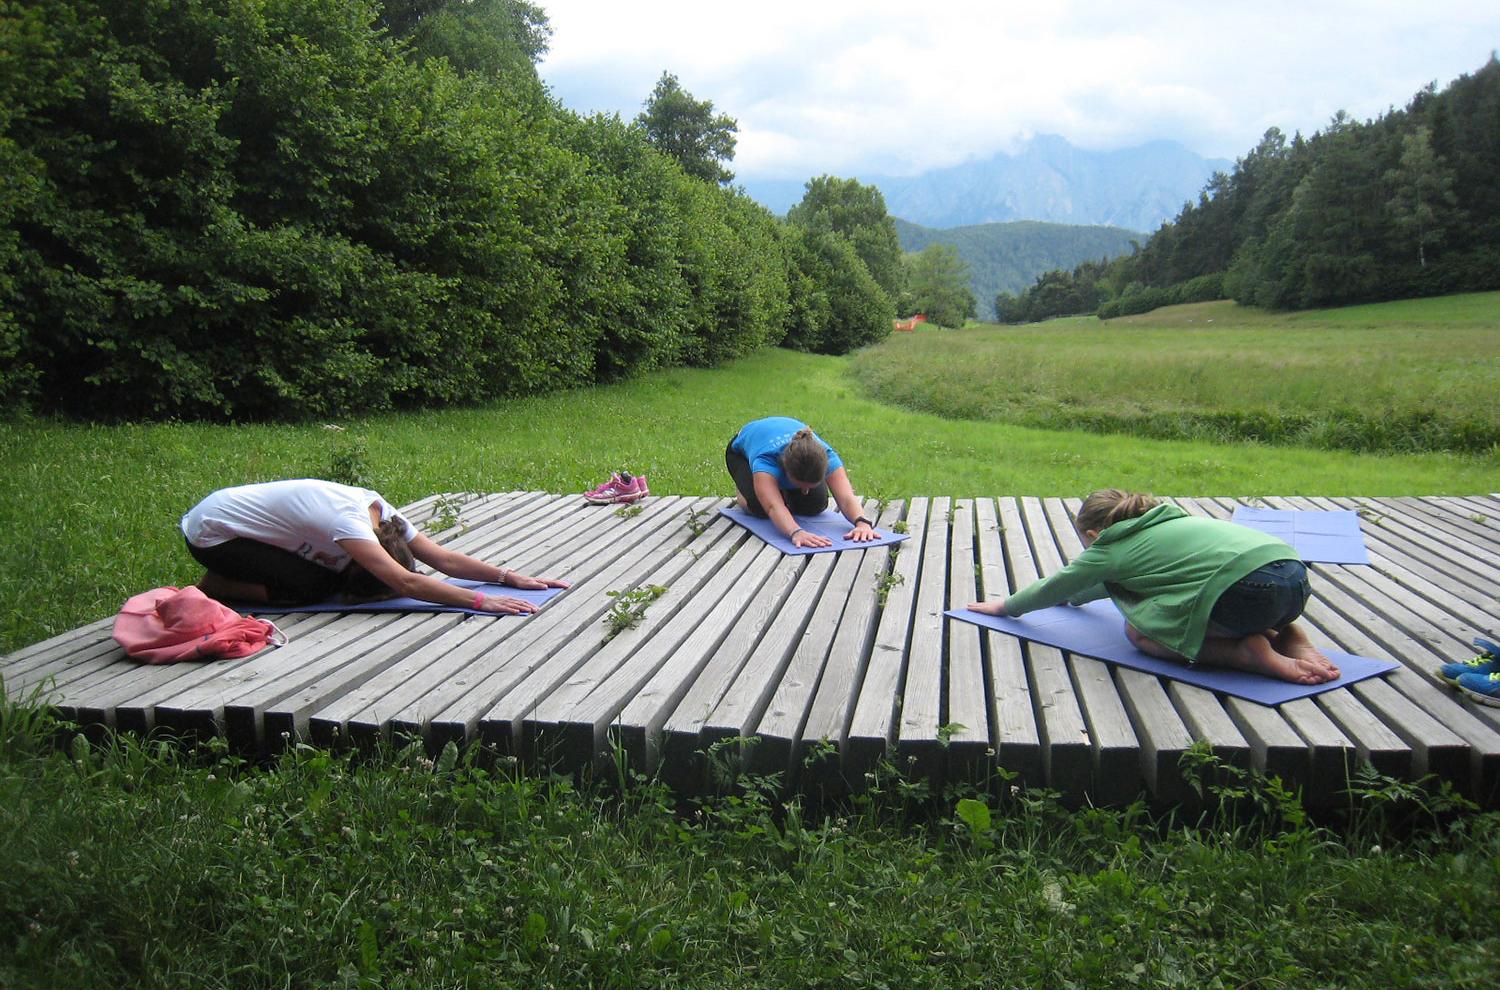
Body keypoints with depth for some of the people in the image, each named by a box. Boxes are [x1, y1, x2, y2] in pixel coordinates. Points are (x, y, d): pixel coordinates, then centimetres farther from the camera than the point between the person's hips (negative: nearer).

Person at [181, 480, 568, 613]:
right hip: (210, 532, -8)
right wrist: (481, 601, -48)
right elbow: (405, 582, -44)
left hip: (237, 514, 8)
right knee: (312, 588, -21)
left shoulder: (376, 507, -11)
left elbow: (443, 558, -11)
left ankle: (230, 577, 15)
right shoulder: (346, 518, -35)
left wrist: (511, 577, -19)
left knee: (328, 577, -2)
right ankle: (215, 588, -1)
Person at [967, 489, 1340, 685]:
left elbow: (1054, 586, 26)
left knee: (1139, 630, 8)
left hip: (1249, 587, -8)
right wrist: (1074, 596, 66)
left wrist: (1006, 606, 43)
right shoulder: (1166, 522, 32)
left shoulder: (1110, 550, 10)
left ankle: (1250, 653, -8)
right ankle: (1291, 640, 10)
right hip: (1297, 577, 8)